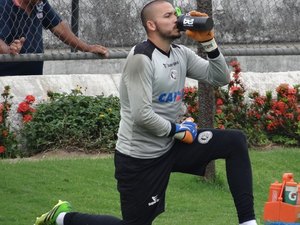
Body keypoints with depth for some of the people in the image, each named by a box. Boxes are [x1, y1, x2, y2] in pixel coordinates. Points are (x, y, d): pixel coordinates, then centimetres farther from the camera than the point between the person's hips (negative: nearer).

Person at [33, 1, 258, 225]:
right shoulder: (142, 58, -21)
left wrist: (209, 42, -6)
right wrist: (179, 131, -14)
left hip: (171, 147, 8)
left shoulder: (181, 54, 4)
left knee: (236, 141, -3)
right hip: (140, 158, -8)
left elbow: (221, 78, 7)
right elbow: (142, 115, -27)